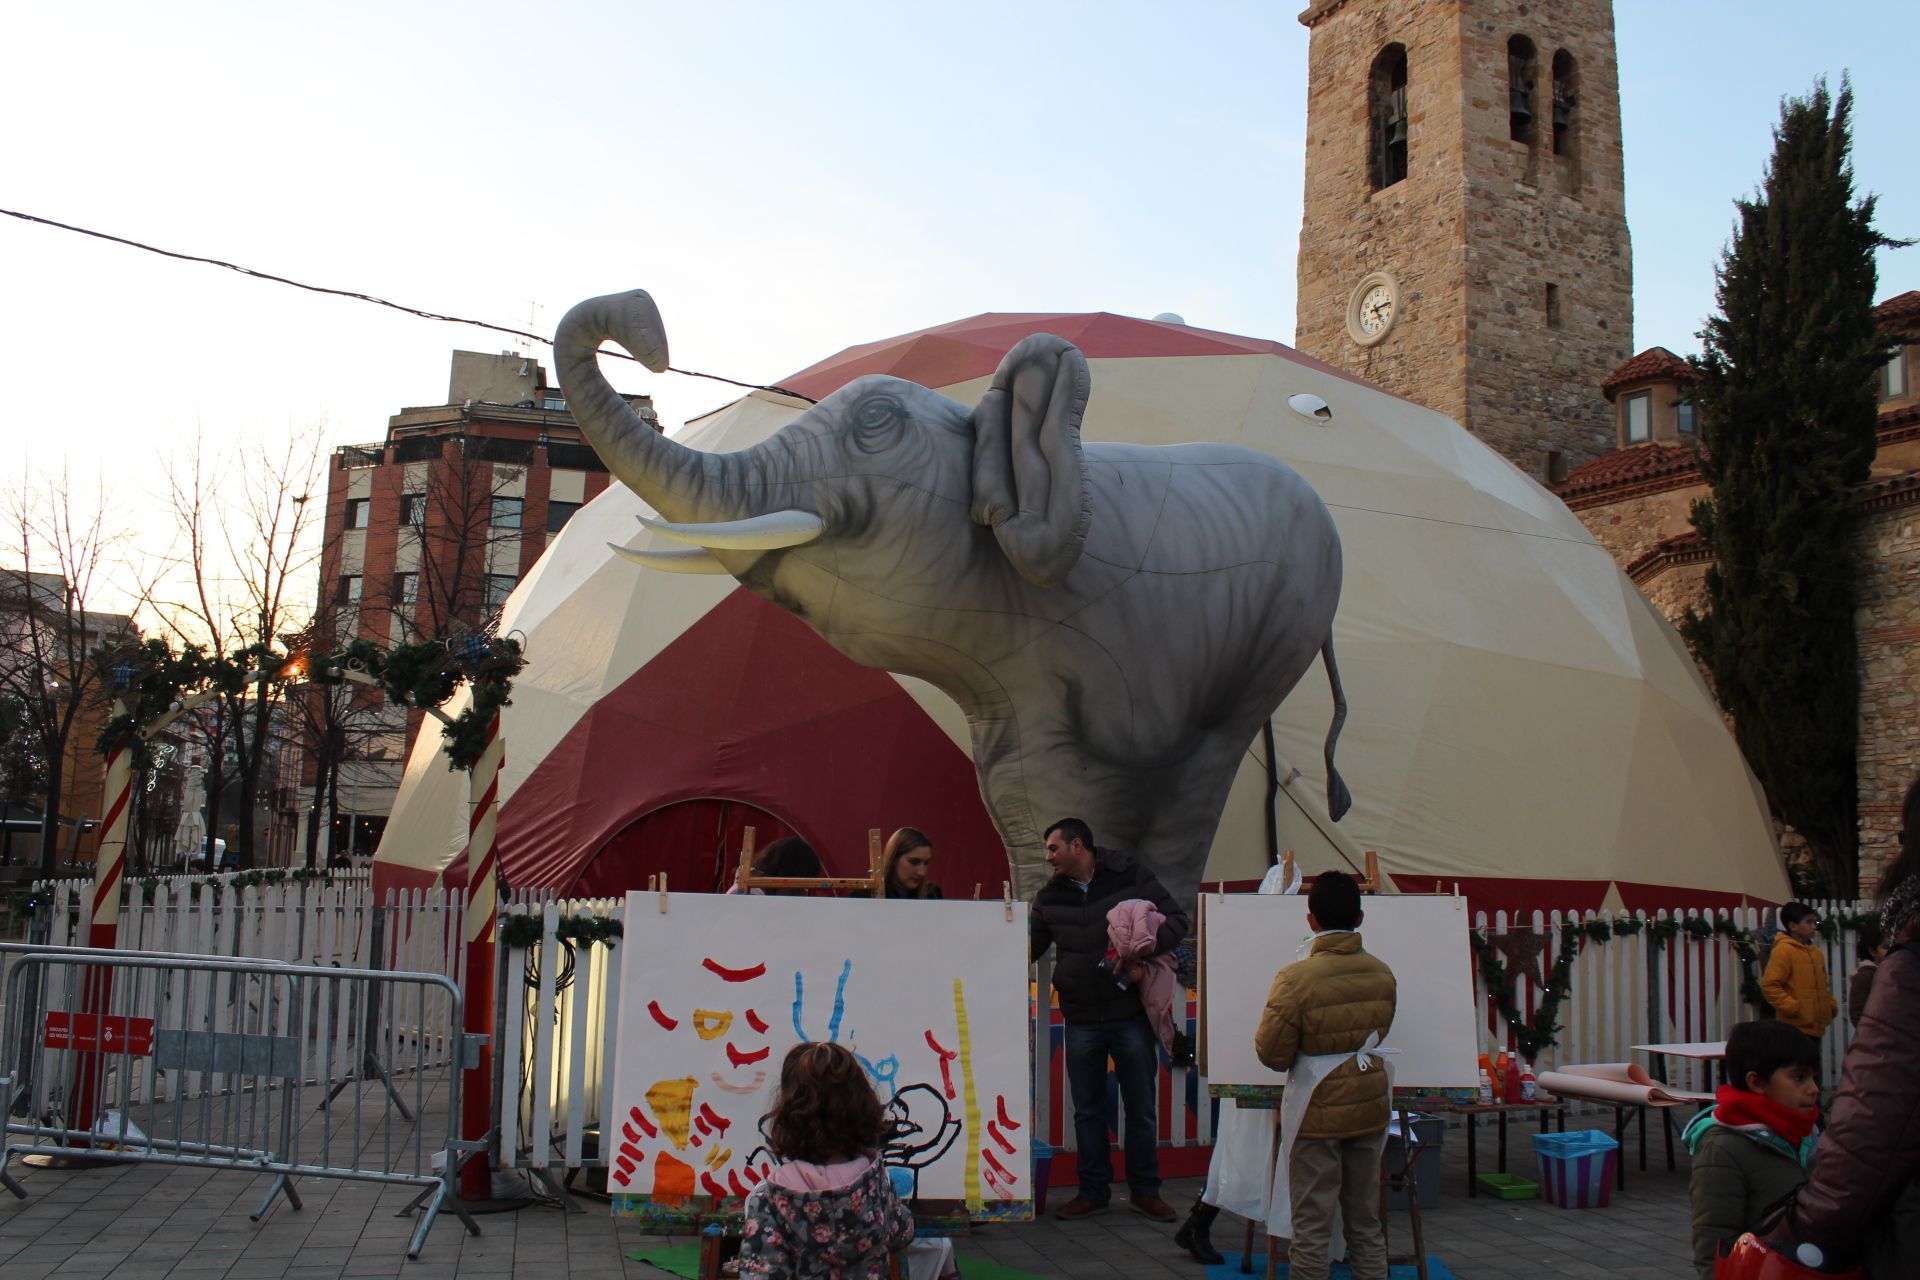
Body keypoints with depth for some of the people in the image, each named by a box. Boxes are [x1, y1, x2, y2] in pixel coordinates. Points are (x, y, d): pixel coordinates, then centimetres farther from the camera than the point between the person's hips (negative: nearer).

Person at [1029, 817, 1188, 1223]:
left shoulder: (1132, 878, -4)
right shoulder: (1050, 896, 7)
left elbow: (1177, 920, -4)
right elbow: (1030, 944, 9)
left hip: (1131, 1014, -3)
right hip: (1081, 1019, 3)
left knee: (1142, 1108, 7)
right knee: (1087, 1109, 11)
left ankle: (1145, 1190, 21)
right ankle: (1093, 1190, 23)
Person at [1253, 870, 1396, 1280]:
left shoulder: (1296, 978, -19)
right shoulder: (1383, 974, -2)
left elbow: (1272, 1053, -15)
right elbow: (1377, 1034, 10)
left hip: (1319, 1112, -5)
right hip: (1371, 1106, 5)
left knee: (1312, 1228, 5)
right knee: (1366, 1222, 17)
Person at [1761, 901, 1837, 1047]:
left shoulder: (1815, 951, 15)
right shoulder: (1783, 950, -11)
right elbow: (1769, 986, -17)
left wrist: (1831, 1005, 12)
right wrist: (1794, 1008, -18)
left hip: (1814, 1026, 9)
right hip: (1796, 1027, -9)